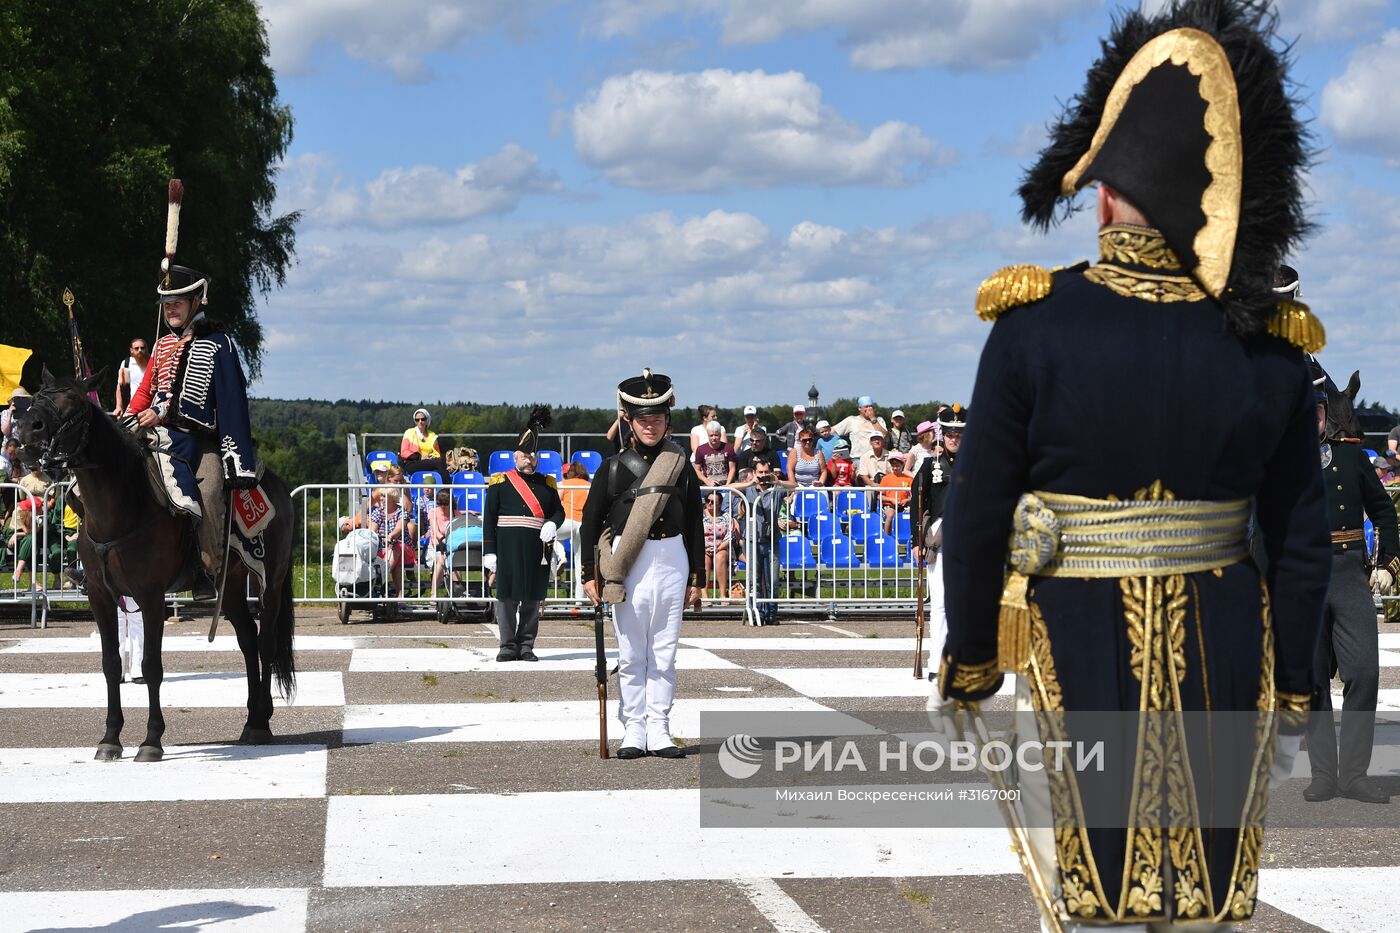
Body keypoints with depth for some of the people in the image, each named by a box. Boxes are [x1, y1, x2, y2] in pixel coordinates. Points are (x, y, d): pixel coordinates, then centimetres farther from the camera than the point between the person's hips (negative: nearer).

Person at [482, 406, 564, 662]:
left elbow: (559, 510, 17)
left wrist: (552, 524, -7)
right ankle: (508, 646, 5)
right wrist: (489, 552, -4)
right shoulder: (500, 482, 4)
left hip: (537, 552, 3)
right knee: (507, 597, -2)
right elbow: (489, 518, 2)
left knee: (533, 598, 4)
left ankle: (526, 645, 12)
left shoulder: (547, 483, 13)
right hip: (509, 551, -3)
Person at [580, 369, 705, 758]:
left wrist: (696, 579, 8)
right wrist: (590, 574, -1)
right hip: (627, 567, -1)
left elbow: (695, 526, 11)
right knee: (631, 653, 2)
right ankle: (634, 730, 9)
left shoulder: (681, 468, 7)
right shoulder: (613, 467, 2)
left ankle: (659, 731, 9)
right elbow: (590, 522, 4)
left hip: (672, 563, 2)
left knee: (664, 653, 4)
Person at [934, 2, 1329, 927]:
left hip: (1079, 655, -2)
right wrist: (1292, 697, 12)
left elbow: (977, 520, -7)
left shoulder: (1035, 325, -10)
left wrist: (967, 669, 6)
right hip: (1226, 660, 2)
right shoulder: (1271, 346, -3)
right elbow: (1302, 544, 2)